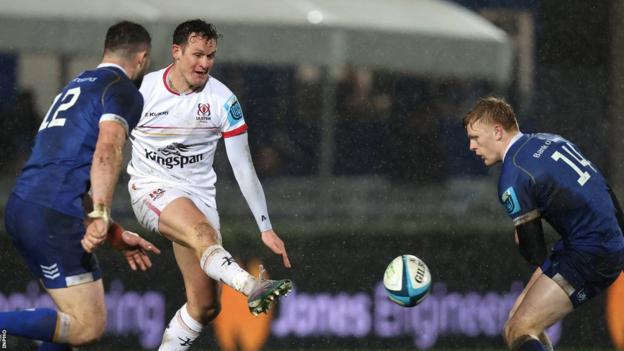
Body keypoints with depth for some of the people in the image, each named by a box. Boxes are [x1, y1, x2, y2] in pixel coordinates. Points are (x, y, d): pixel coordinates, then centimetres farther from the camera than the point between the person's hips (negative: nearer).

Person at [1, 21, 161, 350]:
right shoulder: (123, 91, 0)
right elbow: (107, 152, -19)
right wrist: (100, 216, -25)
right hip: (53, 215, -9)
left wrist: (116, 235, 32)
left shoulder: (77, 85, 28)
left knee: (79, 319, 15)